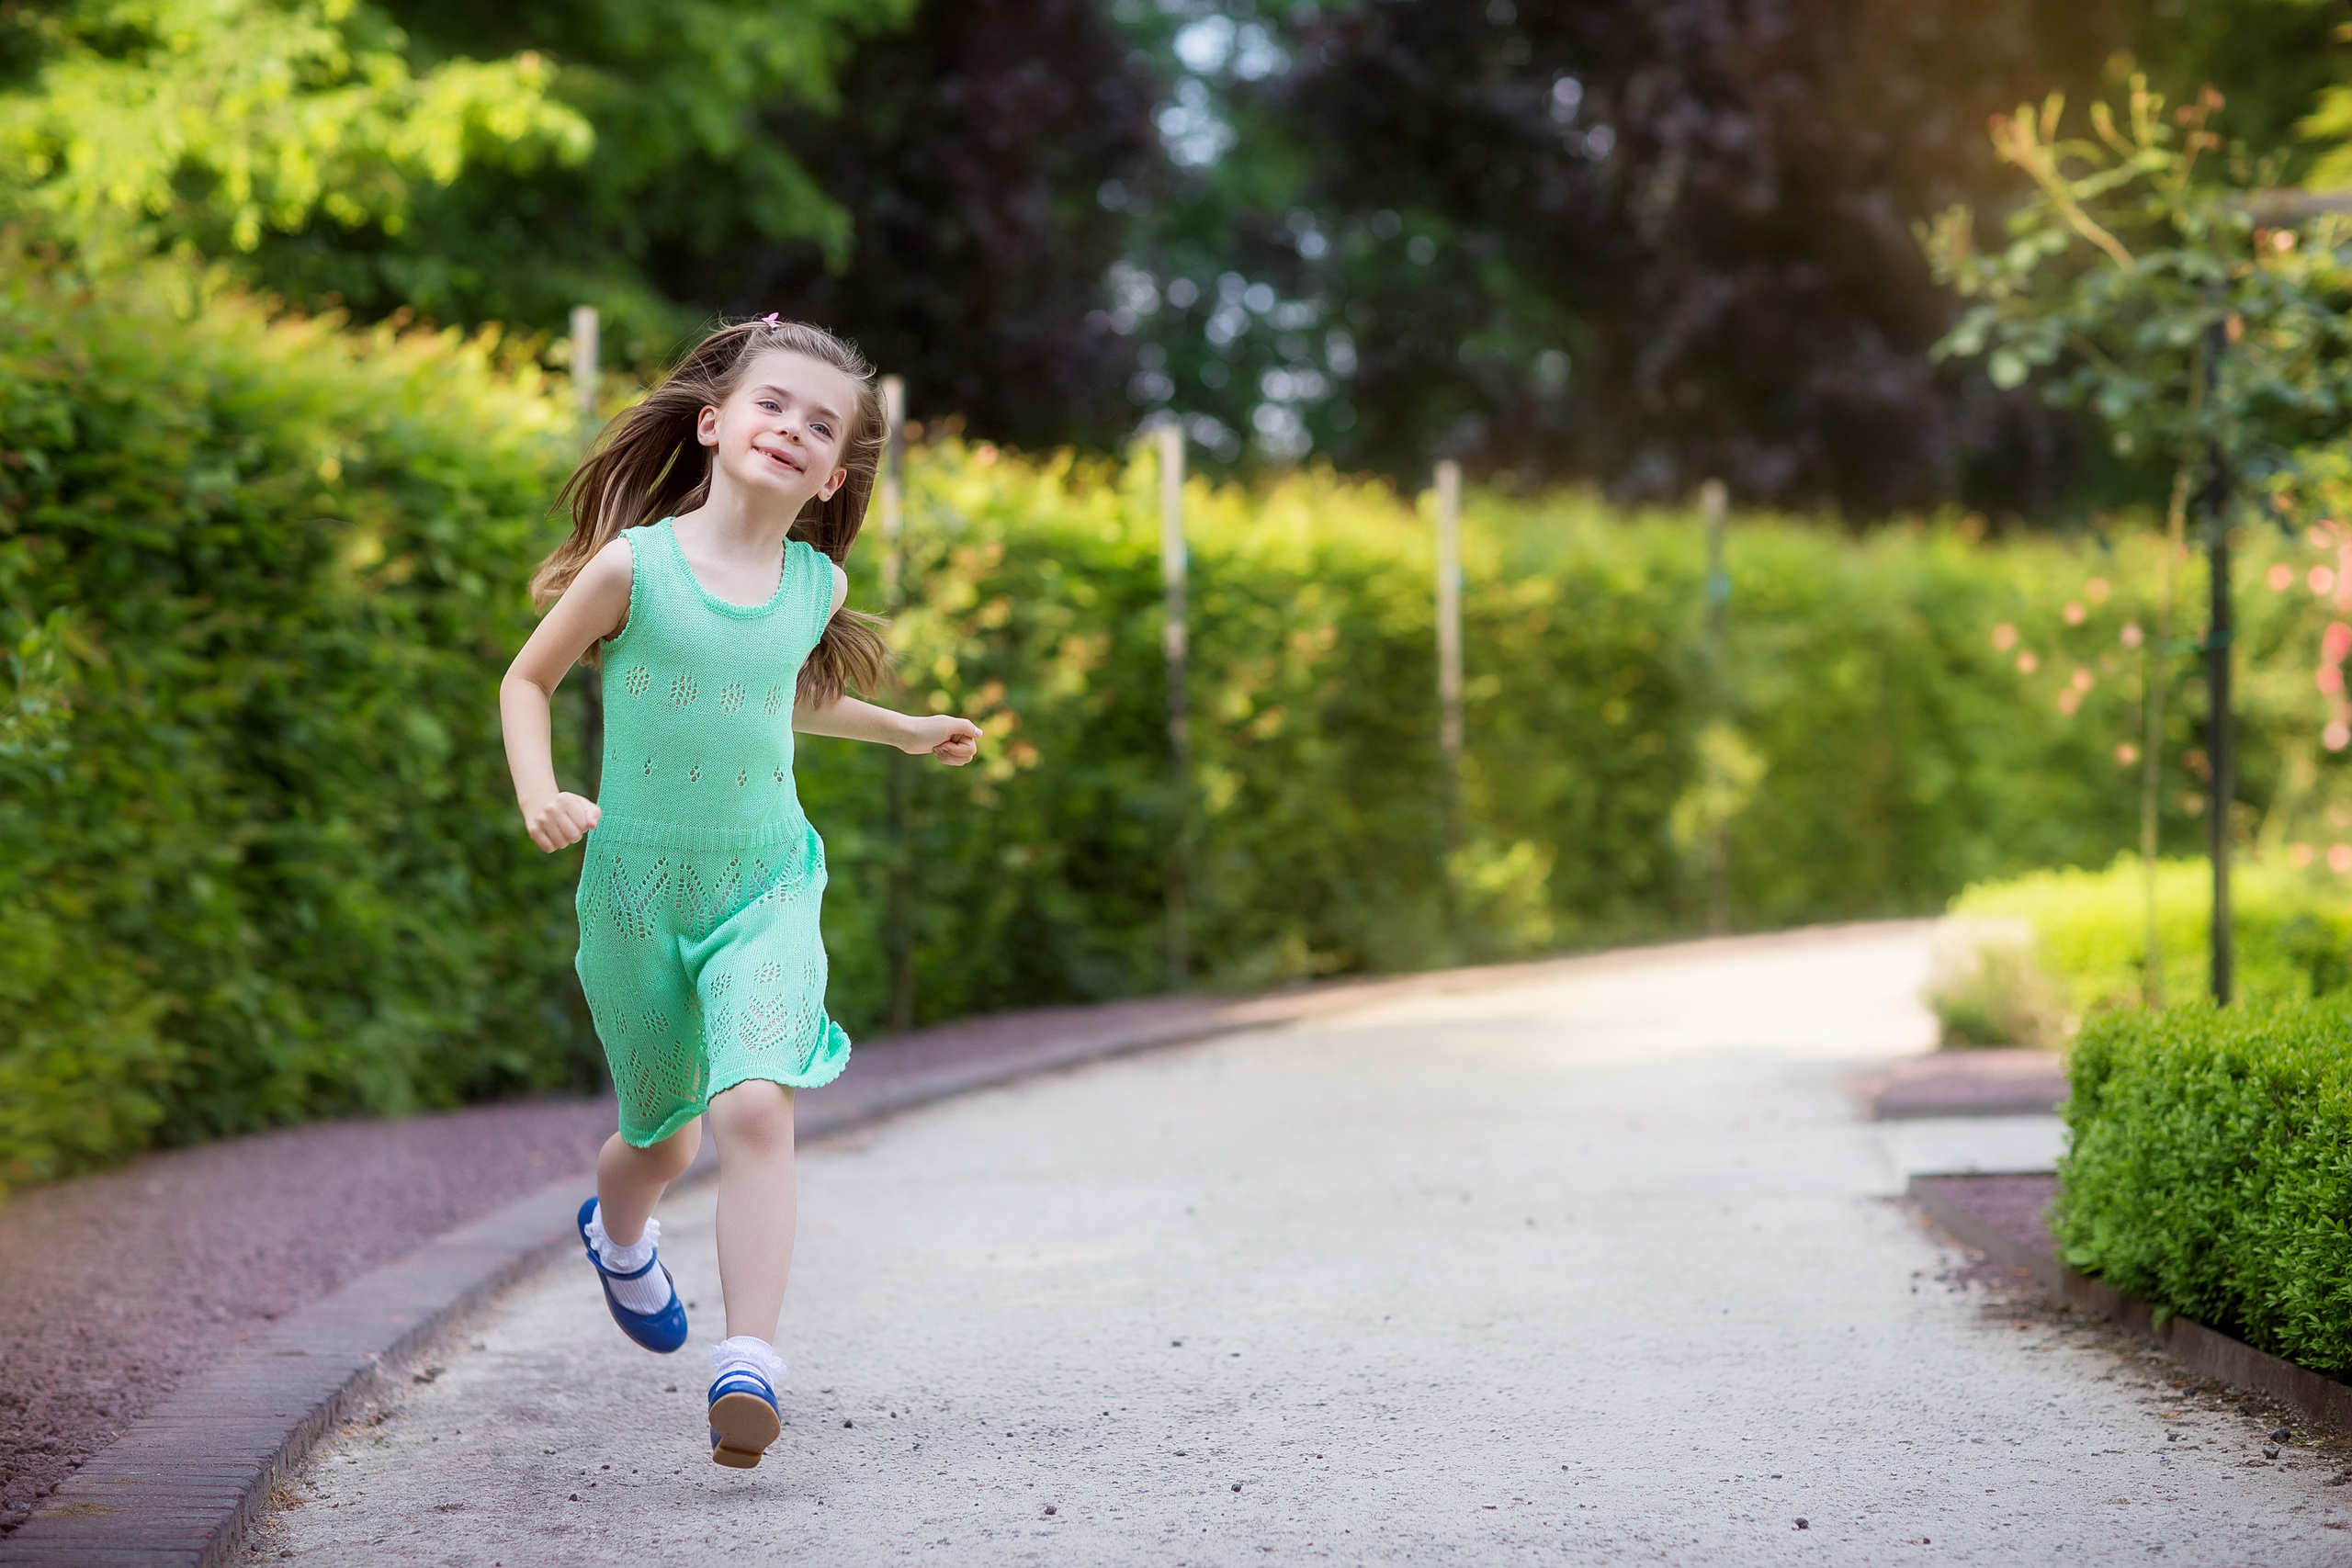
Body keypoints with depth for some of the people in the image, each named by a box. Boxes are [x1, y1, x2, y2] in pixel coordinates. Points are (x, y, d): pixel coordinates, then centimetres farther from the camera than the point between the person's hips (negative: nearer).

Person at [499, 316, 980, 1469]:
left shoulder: (816, 585, 0)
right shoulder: (635, 565, -12)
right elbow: (527, 681, 0)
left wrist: (903, 731, 24)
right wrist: (537, 793, -16)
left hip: (766, 895, 1)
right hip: (635, 894, -1)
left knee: (754, 1107, -23)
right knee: (663, 1136, 16)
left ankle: (747, 1367, -26)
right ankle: (618, 1230, 53)